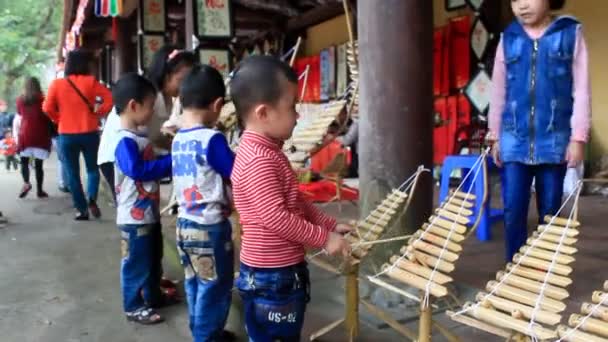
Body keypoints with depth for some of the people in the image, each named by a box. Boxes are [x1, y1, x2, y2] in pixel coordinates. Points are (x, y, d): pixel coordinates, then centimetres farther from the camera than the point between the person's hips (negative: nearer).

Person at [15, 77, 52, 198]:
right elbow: (48, 117, 3)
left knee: (24, 161, 13)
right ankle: (39, 190, 7)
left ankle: (26, 183, -9)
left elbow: (20, 116, 17)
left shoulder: (20, 100, 7)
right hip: (40, 136, -2)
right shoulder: (42, 99, -1)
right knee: (38, 164, 2)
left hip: (25, 135, 2)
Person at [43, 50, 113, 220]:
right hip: (89, 134, 0)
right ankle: (92, 198, -7)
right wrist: (98, 113, 0)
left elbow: (47, 108, -5)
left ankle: (82, 210, 10)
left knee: (73, 174, 10)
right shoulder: (90, 81, -4)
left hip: (66, 135, 0)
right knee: (92, 169, 16)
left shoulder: (57, 84, -2)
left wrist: (60, 119, 10)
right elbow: (110, 98, -12)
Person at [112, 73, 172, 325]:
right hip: (135, 216, -10)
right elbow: (137, 169, -33)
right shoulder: (125, 141, -22)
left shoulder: (139, 137, 10)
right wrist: (171, 161, -28)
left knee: (153, 259, 22)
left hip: (149, 212, 10)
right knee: (136, 263, 4)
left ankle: (153, 295, 38)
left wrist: (170, 161, 5)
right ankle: (134, 306, 18)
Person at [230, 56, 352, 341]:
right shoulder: (258, 160, -24)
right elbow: (275, 217, -28)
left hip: (284, 271, 10)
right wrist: (324, 238, -20)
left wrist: (331, 225, 9)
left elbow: (296, 202, 15)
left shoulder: (266, 152, 9)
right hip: (270, 278, -10)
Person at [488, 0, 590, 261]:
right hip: (514, 140, 1)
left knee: (550, 213, 7)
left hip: (555, 139, -1)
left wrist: (578, 137, -5)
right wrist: (495, 137, 12)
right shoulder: (508, 38, 7)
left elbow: (581, 89, 0)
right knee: (513, 212, -1)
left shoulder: (571, 33, 2)